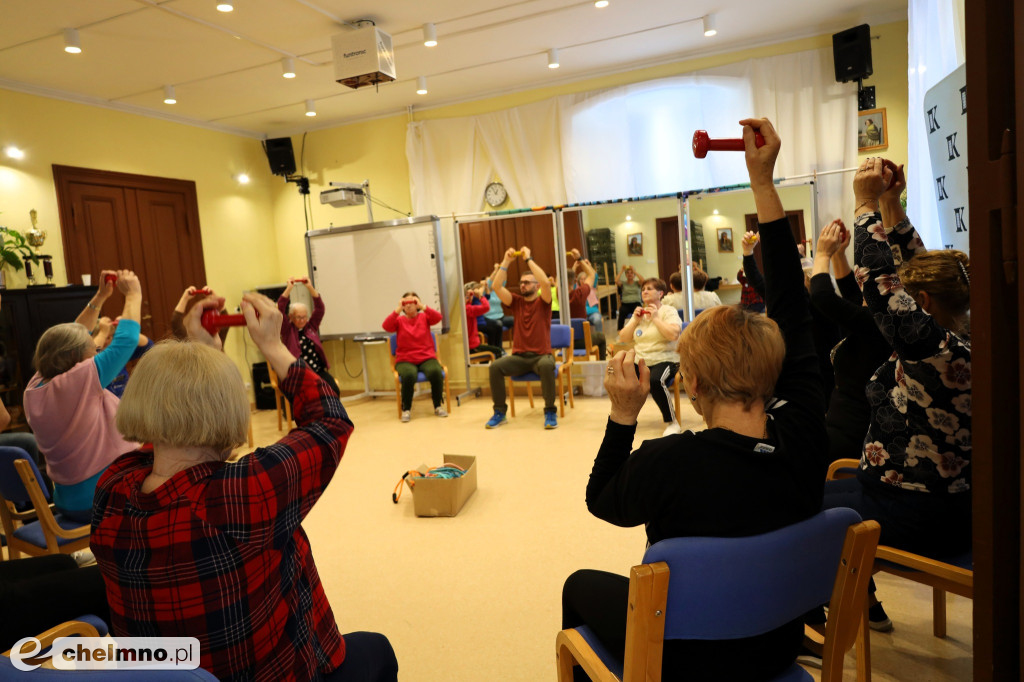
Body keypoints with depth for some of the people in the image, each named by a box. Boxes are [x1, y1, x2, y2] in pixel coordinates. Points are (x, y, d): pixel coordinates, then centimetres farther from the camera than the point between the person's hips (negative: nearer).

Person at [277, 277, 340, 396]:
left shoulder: (311, 326, 13)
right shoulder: (287, 330, 5)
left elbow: (320, 308, 3)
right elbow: (280, 311, -9)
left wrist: (310, 287, -6)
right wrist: (288, 288, -13)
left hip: (319, 370, 3)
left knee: (334, 390, -22)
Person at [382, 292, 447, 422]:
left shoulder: (424, 317, 12)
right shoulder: (399, 320, 10)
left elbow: (437, 317, -9)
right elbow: (386, 326, -10)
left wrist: (422, 307, -19)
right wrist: (398, 310, -16)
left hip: (427, 358, 1)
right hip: (405, 360, -1)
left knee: (436, 372, -31)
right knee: (409, 375, -35)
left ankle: (438, 406, -9)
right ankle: (406, 409, -14)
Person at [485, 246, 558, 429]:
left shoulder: (543, 302, 2)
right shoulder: (516, 302, 10)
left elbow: (545, 282, -19)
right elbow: (497, 286, -3)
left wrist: (528, 259, -15)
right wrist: (506, 261, -7)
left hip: (541, 356, -3)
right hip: (519, 357, 3)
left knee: (547, 365, -38)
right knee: (495, 366, -24)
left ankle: (550, 412, -22)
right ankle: (500, 412, -10)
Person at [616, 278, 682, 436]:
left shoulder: (669, 311, 1)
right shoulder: (639, 313, 18)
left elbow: (674, 335, -18)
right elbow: (622, 338, 12)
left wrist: (655, 318, -11)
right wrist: (635, 321, 1)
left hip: (665, 360, -5)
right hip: (640, 362, 5)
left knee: (655, 381, -38)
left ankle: (672, 423, -19)